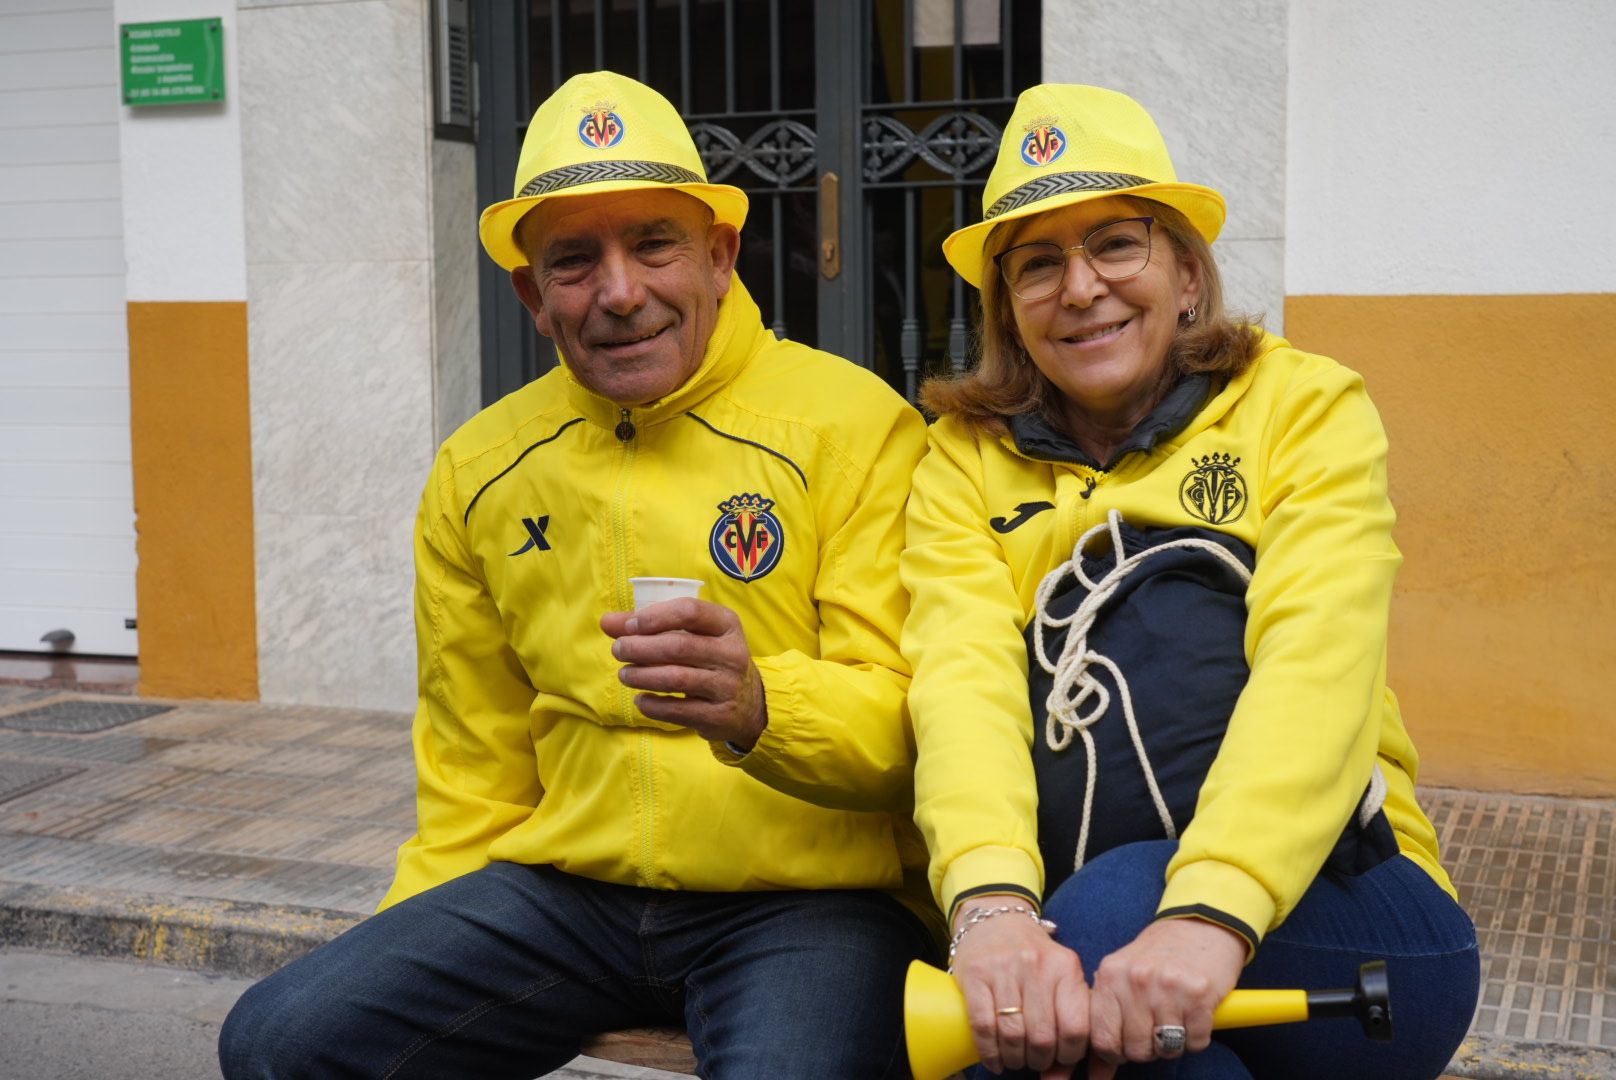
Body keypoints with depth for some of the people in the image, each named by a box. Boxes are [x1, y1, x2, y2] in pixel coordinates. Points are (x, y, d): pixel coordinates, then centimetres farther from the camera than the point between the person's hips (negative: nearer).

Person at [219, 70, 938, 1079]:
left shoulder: (855, 425, -6)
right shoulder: (478, 475, 9)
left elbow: (907, 724, -10)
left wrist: (756, 705, -30)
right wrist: (406, 948, 12)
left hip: (809, 895, -4)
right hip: (568, 891, 4)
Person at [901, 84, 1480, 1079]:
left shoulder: (1307, 408, 5)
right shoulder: (967, 464, 11)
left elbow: (1317, 671, -13)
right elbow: (963, 682, -8)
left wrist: (1209, 915, -30)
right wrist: (990, 906, -29)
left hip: (1329, 915, 1)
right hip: (1069, 918, 0)